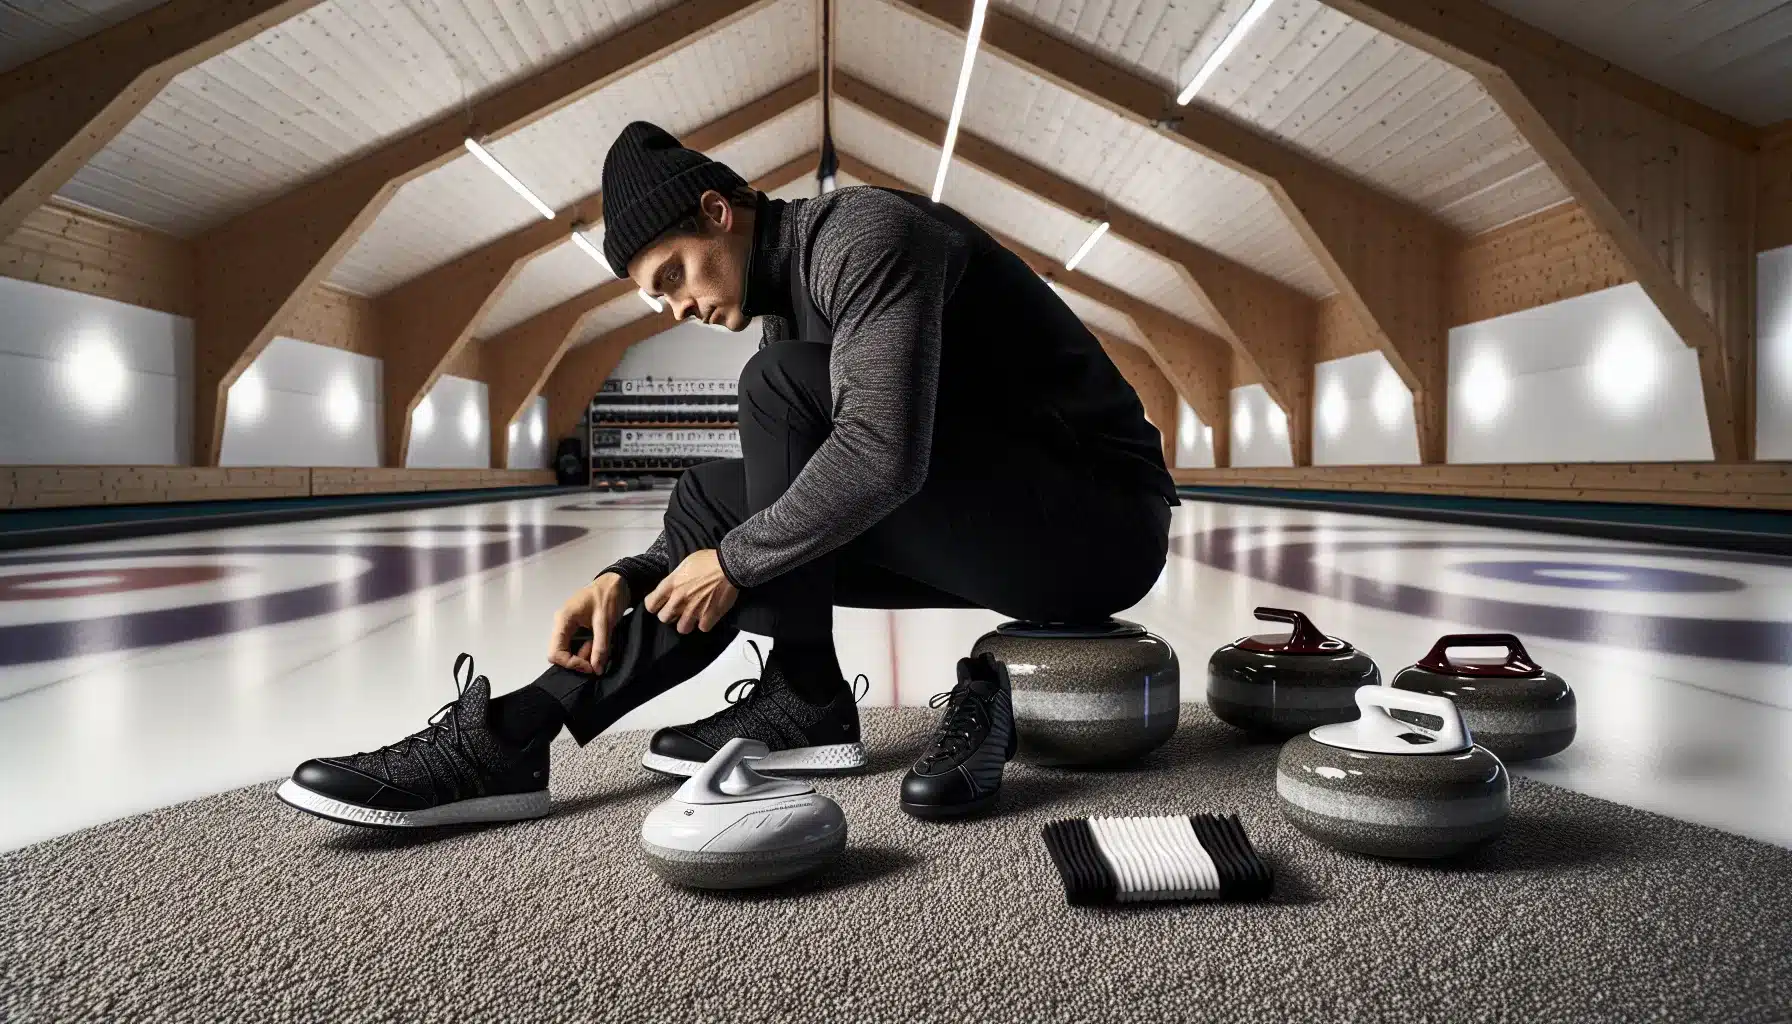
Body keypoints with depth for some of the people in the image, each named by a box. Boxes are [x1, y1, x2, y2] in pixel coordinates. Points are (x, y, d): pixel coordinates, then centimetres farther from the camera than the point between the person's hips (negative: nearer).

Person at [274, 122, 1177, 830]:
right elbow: (787, 481, 11)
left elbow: (881, 453, -32)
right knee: (719, 499, 2)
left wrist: (735, 559, -17)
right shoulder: (793, 304, 12)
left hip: (1100, 525, -9)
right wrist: (632, 577, -4)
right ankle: (516, 731, -4)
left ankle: (803, 697, -9)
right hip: (993, 535, 9)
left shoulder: (866, 232, -17)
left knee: (785, 386, -24)